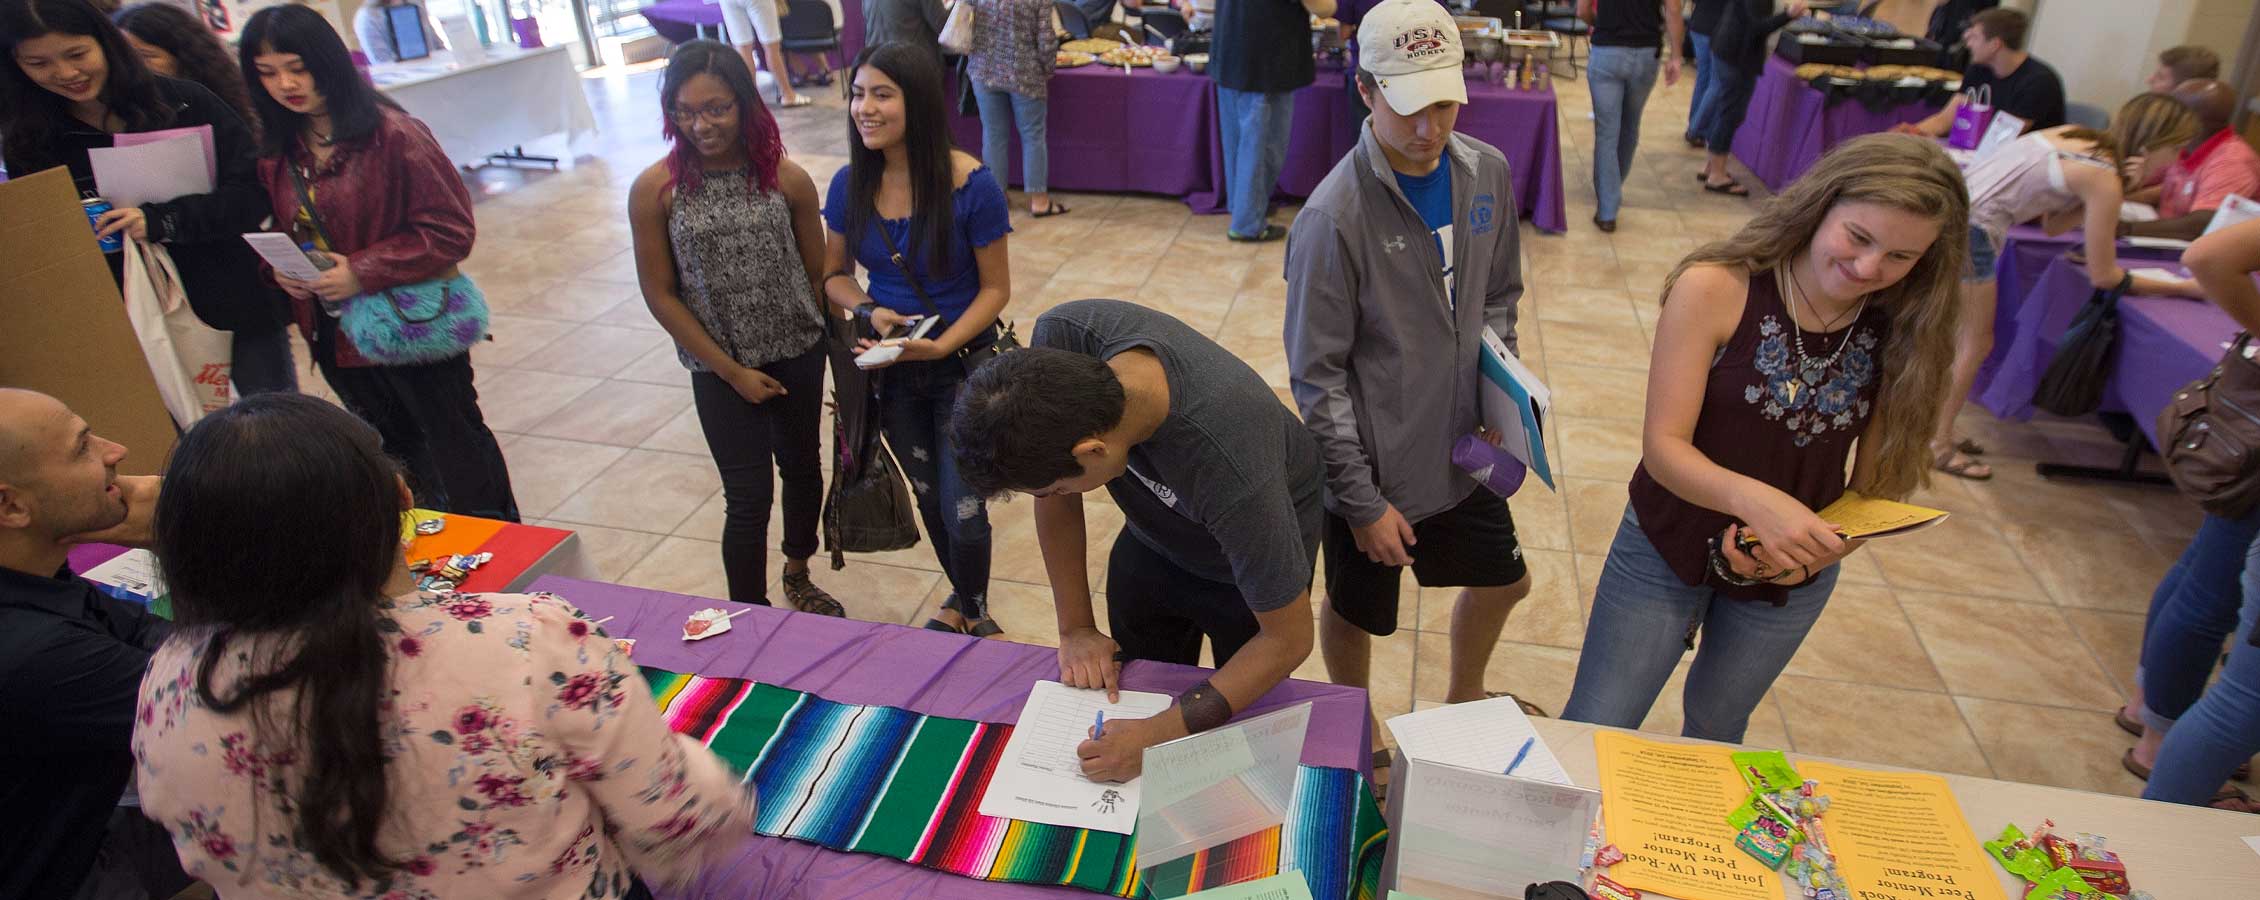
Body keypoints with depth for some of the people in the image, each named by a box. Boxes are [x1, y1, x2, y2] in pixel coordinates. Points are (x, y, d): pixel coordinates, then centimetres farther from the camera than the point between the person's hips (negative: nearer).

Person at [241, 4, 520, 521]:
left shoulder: (392, 134, -16)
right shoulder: (276, 152, 4)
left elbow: (451, 230, -19)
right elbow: (277, 231, 16)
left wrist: (364, 272, -23)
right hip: (335, 337, 7)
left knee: (457, 456, 6)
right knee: (395, 459, 20)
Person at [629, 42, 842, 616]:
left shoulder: (787, 179, -9)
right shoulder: (655, 190, -12)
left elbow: (818, 273, -1)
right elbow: (659, 294, -8)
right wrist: (732, 371, -10)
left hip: (799, 356, 3)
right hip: (721, 369, -2)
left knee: (804, 468, 19)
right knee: (749, 499, 3)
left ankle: (797, 577, 46)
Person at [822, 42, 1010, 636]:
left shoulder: (971, 185, -20)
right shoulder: (850, 185, -8)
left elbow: (995, 288, -13)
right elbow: (834, 275, 5)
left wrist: (942, 345, -26)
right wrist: (868, 311, -16)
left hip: (963, 366, -4)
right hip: (891, 371, 4)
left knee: (962, 510, -2)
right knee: (929, 499, 20)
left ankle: (974, 611, 30)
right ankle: (962, 599, 48)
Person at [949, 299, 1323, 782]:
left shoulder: (1232, 474, -45)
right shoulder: (1060, 339, -33)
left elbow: (1288, 640, -30)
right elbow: (1055, 493, -15)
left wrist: (1159, 737, -33)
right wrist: (1075, 627, -12)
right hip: (1151, 540, 5)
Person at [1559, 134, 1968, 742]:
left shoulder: (1903, 334, -11)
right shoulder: (1715, 289, -21)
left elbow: (1879, 485, -6)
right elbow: (1663, 447, -24)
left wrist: (1815, 554, -24)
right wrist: (1753, 499, -41)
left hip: (1792, 581, 3)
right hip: (1668, 550, -3)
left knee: (1716, 730, 26)